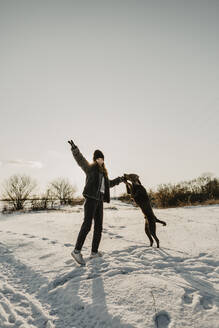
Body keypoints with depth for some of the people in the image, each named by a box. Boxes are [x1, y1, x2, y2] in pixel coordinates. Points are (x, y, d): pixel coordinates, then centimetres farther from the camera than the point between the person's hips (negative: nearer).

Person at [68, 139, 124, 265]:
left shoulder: (103, 172, 23)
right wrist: (75, 149, -29)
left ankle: (94, 251, 18)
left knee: (99, 226, 8)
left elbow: (108, 184, 38)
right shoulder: (90, 167, 3)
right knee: (87, 224, -15)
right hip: (91, 198, -8)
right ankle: (77, 251, -9)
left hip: (99, 200, 8)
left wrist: (118, 180, 41)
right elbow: (80, 160, -13)